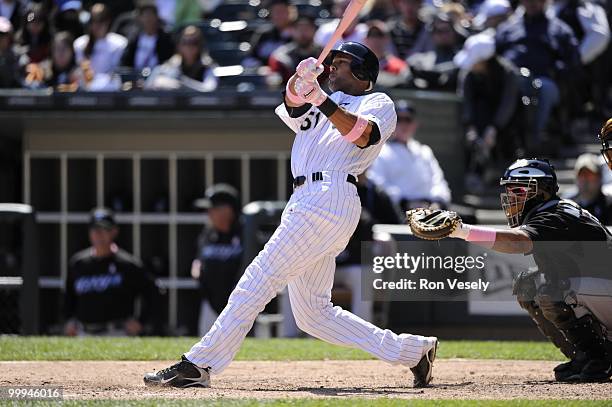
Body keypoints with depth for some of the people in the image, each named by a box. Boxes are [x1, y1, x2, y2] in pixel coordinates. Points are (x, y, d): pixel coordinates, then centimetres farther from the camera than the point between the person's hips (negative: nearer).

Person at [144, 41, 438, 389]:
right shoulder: (316, 106, 30)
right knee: (312, 313, 8)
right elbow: (293, 103, 7)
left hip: (329, 200, -9)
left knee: (260, 279, -14)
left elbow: (362, 134, -14)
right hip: (306, 201, 9)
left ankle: (199, 364, -16)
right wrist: (301, 81, -16)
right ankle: (412, 351, 11)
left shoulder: (379, 103, 9)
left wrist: (321, 100, -25)